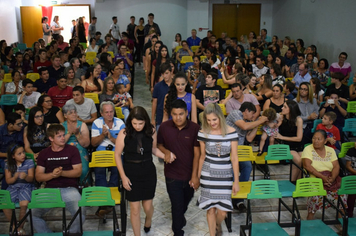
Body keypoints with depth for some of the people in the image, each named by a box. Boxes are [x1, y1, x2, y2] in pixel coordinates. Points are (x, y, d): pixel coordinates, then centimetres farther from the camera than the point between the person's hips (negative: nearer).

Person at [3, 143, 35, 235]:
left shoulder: (29, 162, -3)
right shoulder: (8, 165, 3)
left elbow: (31, 178, -5)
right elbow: (8, 181, 2)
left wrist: (25, 176, -29)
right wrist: (15, 177, -20)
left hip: (26, 187, -2)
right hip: (13, 188, 3)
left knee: (24, 204, -29)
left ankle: (20, 227, -3)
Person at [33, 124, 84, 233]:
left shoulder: (72, 150, 8)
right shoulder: (44, 153, 13)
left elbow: (78, 172, 1)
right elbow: (38, 176, 8)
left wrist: (62, 173, -15)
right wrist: (52, 174, -12)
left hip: (69, 189, -2)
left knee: (80, 213, -29)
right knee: (32, 213, -21)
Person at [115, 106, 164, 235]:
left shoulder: (151, 132, -9)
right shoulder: (124, 133, -15)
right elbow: (117, 155, -6)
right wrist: (123, 176, -8)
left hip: (148, 172, 2)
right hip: (131, 174, -2)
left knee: (147, 206, 13)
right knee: (135, 209, 4)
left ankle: (148, 221, 48)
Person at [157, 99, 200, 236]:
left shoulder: (195, 128, -15)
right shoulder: (164, 127, -11)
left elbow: (197, 153, -12)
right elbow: (159, 144, 5)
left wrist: (195, 176, -14)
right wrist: (166, 152, -17)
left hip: (189, 174, 1)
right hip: (172, 175, -1)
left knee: (186, 200, 25)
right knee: (177, 205, 2)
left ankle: (180, 216, 57)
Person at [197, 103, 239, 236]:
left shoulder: (231, 132, -8)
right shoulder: (204, 133, -5)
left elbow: (234, 158, -4)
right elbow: (202, 156, 6)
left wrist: (236, 181, -2)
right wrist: (198, 176, 12)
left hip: (225, 175, 0)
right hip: (208, 174, 0)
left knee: (222, 211, 1)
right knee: (210, 209, 5)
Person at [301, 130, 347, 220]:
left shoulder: (330, 150, 11)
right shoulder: (308, 149, -2)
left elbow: (336, 166, 3)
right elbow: (307, 165, -14)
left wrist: (332, 178, -16)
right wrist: (322, 176, -21)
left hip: (330, 179, 4)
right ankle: (310, 217, -11)